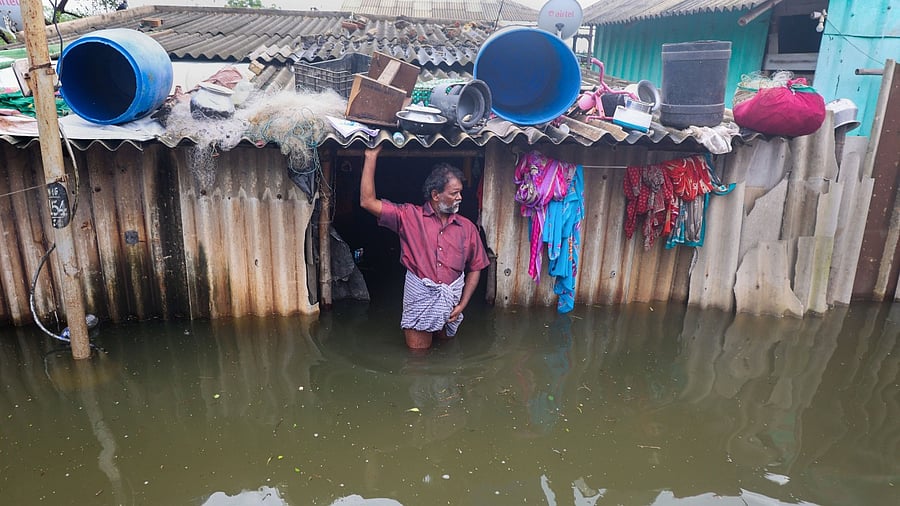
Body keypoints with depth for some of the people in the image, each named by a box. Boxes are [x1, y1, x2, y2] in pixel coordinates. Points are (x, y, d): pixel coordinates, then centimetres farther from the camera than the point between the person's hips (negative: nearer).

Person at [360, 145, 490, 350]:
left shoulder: (467, 228, 1)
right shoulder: (410, 216, -5)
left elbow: (475, 268, 8)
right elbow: (368, 201, -12)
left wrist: (462, 304, -2)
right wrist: (371, 156, -13)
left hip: (451, 300, 2)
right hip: (419, 297, -2)